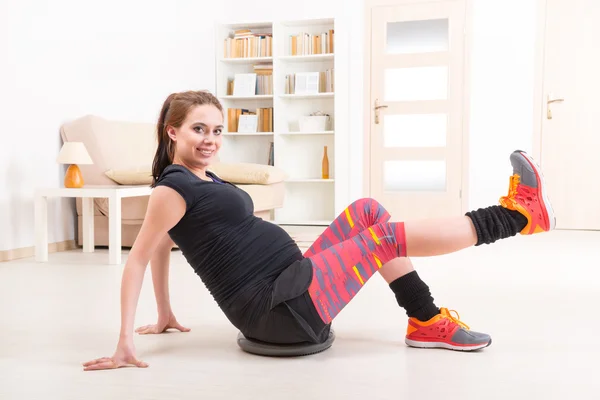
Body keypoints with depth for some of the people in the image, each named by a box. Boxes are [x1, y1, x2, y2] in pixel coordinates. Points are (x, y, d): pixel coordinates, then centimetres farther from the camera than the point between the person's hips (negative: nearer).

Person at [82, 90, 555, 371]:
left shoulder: (205, 178, 16)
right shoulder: (173, 190, -10)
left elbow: (162, 249, 23)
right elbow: (137, 261, -12)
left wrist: (166, 315, 25)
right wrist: (125, 344, -14)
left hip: (289, 287, 9)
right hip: (276, 307, -9)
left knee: (368, 210, 7)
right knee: (390, 236, -9)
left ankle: (427, 322, 7)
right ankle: (516, 214, 4)